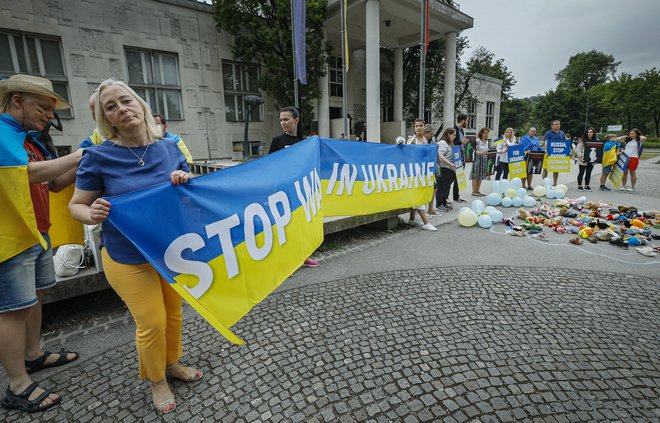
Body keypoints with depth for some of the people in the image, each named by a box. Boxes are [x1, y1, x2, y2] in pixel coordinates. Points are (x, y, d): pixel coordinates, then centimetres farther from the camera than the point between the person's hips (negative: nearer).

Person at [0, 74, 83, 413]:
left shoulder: (28, 138, 14)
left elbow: (53, 183, 14)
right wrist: (75, 157, -20)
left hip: (37, 233, 9)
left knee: (34, 298, 19)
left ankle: (33, 355, 36)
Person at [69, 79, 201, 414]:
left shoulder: (169, 147, -4)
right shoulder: (99, 156, -12)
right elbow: (76, 206, -4)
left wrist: (185, 182, -18)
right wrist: (93, 214, -27)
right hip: (128, 258, -3)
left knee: (174, 313, 18)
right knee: (151, 323, 6)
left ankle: (172, 363, 45)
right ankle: (156, 380, 35)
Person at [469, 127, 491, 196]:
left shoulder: (487, 141, 13)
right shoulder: (477, 141, -9)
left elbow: (487, 150, 22)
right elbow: (474, 151, -14)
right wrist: (482, 152, -26)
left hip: (484, 160, 7)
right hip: (477, 159, -7)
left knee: (481, 177, 9)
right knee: (476, 176, -3)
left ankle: (477, 191, 16)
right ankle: (474, 191, 3)